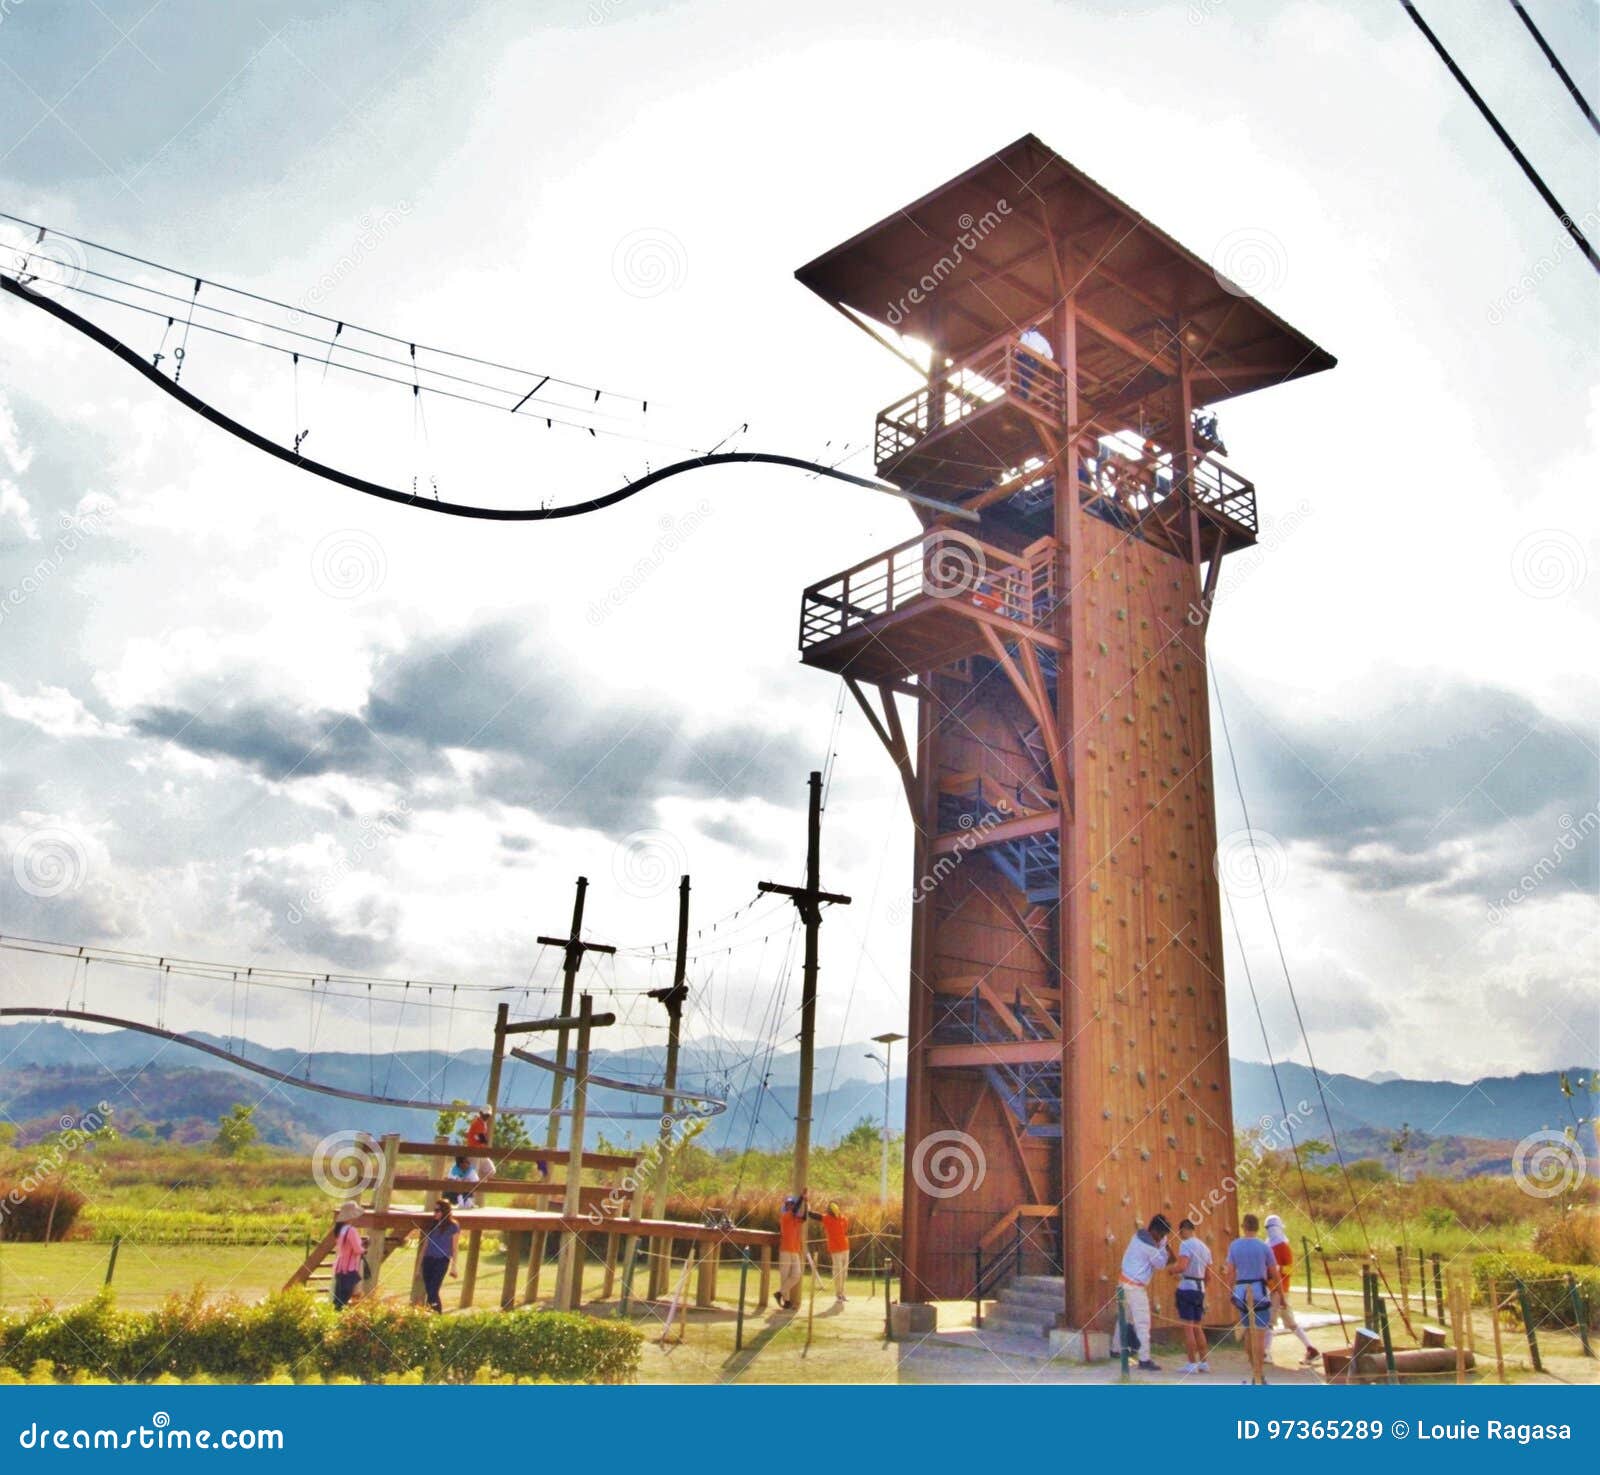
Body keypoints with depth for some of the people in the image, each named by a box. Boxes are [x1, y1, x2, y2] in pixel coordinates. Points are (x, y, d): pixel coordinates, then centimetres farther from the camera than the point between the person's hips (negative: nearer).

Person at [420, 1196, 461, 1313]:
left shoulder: (453, 1226, -2)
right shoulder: (432, 1225, 11)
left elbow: (454, 1247, 1)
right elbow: (425, 1245, 16)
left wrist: (453, 1267, -1)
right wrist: (420, 1264, 15)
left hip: (442, 1261, -5)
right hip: (428, 1260, 5)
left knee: (433, 1290, -13)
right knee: (428, 1290, 4)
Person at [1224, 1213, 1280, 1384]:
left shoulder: (1234, 1245, 3)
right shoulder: (1263, 1246, -4)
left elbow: (1230, 1273, 2)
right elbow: (1274, 1274, 1)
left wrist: (1231, 1295, 10)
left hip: (1241, 1291, 3)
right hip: (1260, 1291, -3)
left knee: (1248, 1332, 18)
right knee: (1259, 1335, -1)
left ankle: (1255, 1370, 26)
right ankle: (1259, 1376, -2)